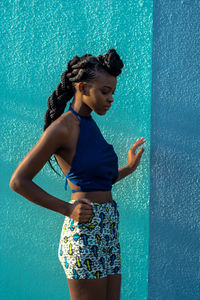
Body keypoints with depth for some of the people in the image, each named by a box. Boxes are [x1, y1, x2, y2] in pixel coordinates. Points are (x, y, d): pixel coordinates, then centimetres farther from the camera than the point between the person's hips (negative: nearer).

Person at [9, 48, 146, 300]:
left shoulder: (89, 125, 14)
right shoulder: (62, 127, -11)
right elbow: (18, 181, -12)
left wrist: (128, 168, 15)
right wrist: (68, 209, -16)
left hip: (107, 231, 9)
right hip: (85, 231, -9)